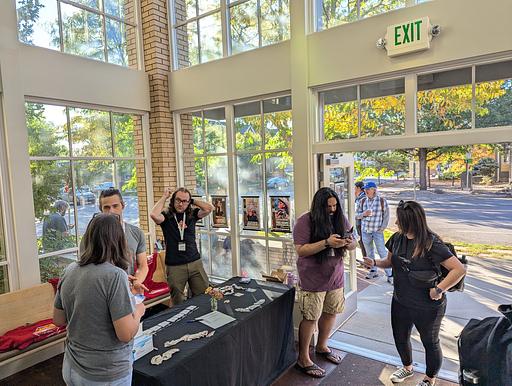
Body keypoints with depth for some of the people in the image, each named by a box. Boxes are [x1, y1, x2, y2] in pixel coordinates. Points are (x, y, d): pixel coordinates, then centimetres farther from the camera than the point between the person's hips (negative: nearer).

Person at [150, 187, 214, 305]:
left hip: (195, 263, 3)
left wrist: (193, 201, 1)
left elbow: (210, 208, -7)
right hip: (174, 266, -2)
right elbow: (154, 215, -24)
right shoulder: (166, 216, -2)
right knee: (178, 303, 10)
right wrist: (164, 197, -11)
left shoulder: (192, 214, 6)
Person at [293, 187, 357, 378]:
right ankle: (303, 359, 20)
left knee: (331, 313, 18)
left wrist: (349, 242, -18)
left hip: (335, 277, 6)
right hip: (313, 280, -5)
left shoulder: (340, 219, 1)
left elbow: (352, 245, 7)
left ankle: (322, 346, 42)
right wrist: (327, 242, -30)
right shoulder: (305, 221, -16)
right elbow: (300, 250, -21)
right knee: (310, 318, 3)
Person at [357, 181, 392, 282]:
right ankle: (373, 271, 29)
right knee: (369, 252, 14)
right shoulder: (362, 201, 5)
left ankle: (389, 274, 3)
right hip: (365, 231, 4)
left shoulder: (382, 200, -5)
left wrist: (383, 227, -6)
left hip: (377, 231, -4)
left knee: (382, 253, -4)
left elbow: (386, 215, 0)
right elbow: (357, 215, 9)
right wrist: (363, 214, -12)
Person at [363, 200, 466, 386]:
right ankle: (407, 367, 52)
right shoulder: (397, 238, -6)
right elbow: (391, 261, 9)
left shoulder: (431, 244, -25)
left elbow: (459, 269, -25)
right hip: (400, 301, 6)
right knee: (400, 337, 22)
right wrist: (375, 263, -9)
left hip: (427, 307, -6)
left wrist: (439, 290, -24)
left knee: (430, 342, 18)